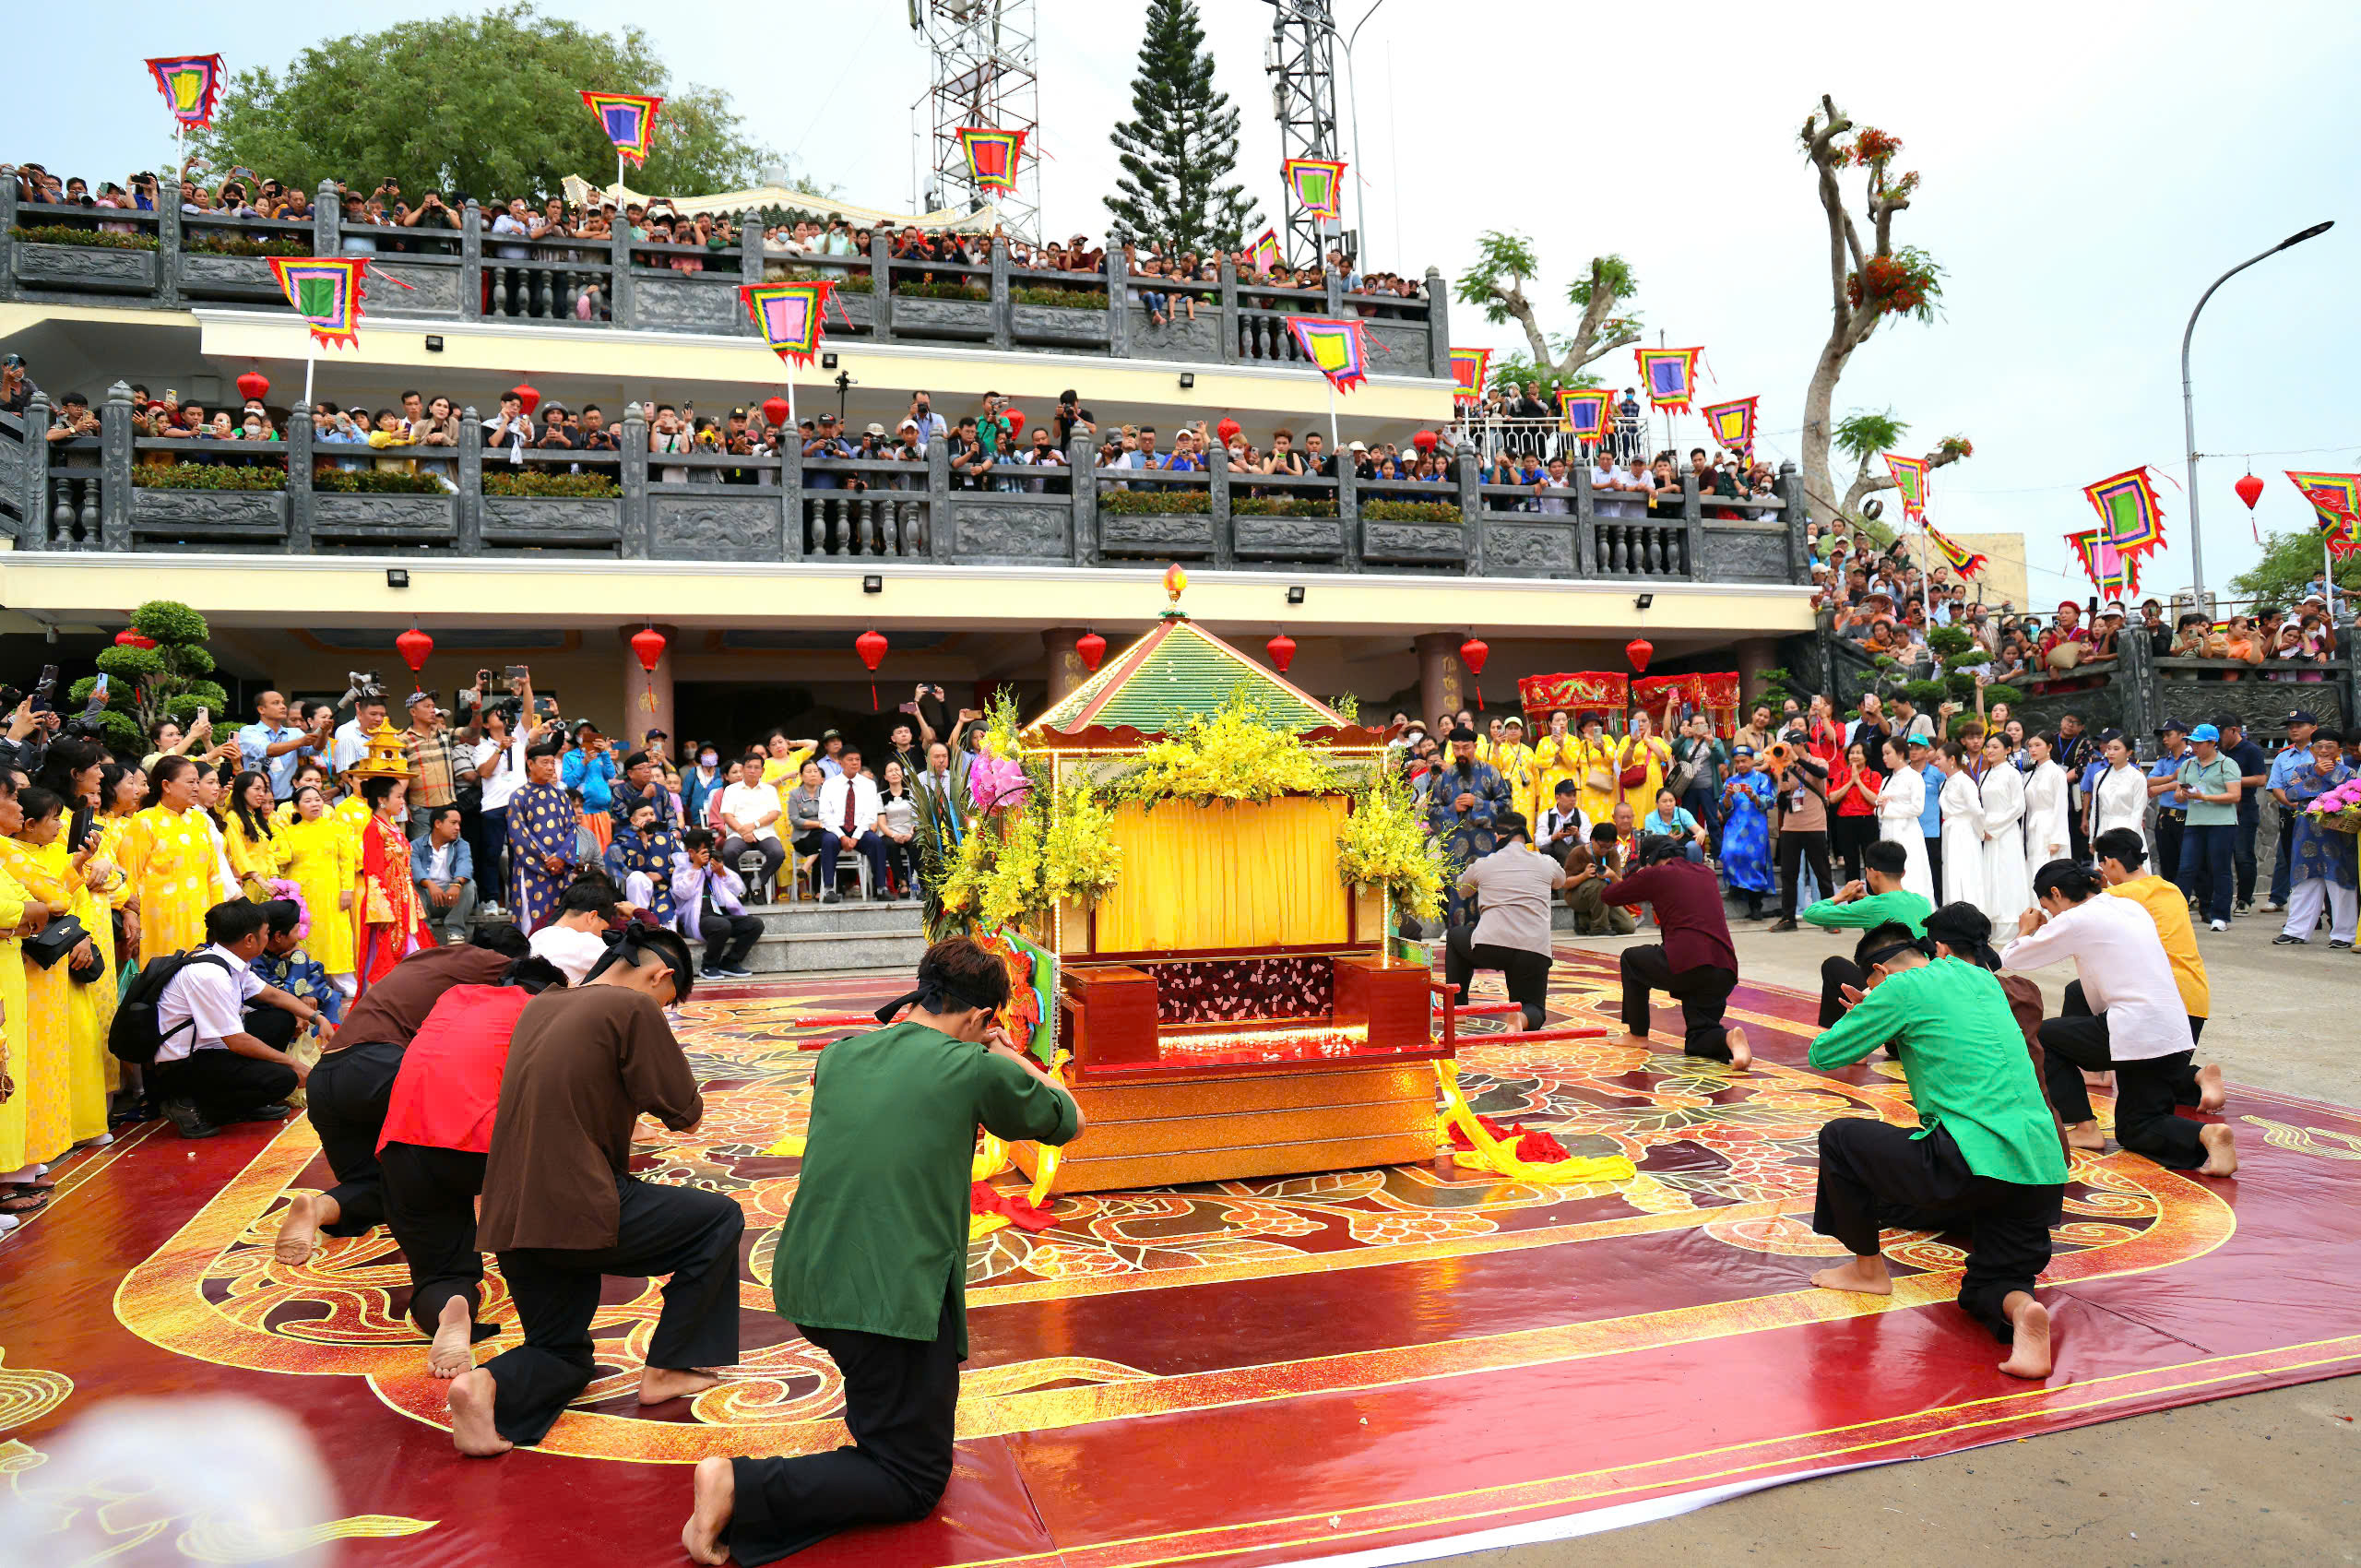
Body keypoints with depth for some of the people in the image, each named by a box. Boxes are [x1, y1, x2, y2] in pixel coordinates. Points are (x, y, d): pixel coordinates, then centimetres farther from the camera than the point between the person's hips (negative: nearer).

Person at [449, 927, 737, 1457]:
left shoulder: (539, 1006, 14)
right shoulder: (634, 1007, -9)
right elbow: (686, 1115, -8)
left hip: (508, 1222, 8)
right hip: (579, 1211, -8)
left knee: (564, 1356, 23)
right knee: (720, 1219, 12)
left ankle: (486, 1384, -8)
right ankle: (666, 1369, 13)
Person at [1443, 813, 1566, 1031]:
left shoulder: (1483, 865, 8)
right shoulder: (1546, 864, 12)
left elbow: (1462, 890, 31)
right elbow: (1561, 882, 37)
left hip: (1489, 948, -1)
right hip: (1534, 952, 1)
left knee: (1455, 935, 32)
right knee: (1534, 1009, 21)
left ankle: (1456, 1007, 28)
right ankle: (1521, 1017, -18)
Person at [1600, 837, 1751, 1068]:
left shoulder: (1655, 875, 6)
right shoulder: (1706, 874, 23)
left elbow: (1608, 896, 17)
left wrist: (1634, 875, 37)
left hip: (1686, 964, -6)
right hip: (1725, 971, 6)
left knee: (1631, 959, 25)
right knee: (1696, 1044, 18)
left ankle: (1637, 1034, 28)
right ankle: (1727, 1039, -15)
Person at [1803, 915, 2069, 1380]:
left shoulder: (1900, 988, -1)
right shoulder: (1982, 979, 21)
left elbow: (1823, 1055, 5)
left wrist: (1859, 1019, 24)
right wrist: (1875, 1015, 35)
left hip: (1975, 1162, -8)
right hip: (2043, 1165, 8)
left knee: (1839, 1137, 12)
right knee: (1984, 1288, 22)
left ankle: (1868, 1267, 24)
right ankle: (2021, 1309, -13)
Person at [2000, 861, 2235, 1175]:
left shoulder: (2076, 920, -8)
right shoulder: (2129, 907, 16)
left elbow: (2011, 958, 2)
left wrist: (2026, 931, 21)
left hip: (2138, 1034, -8)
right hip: (2176, 1033, 8)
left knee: (2044, 1036, 11)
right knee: (2134, 1129, 21)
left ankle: (2084, 1128, 5)